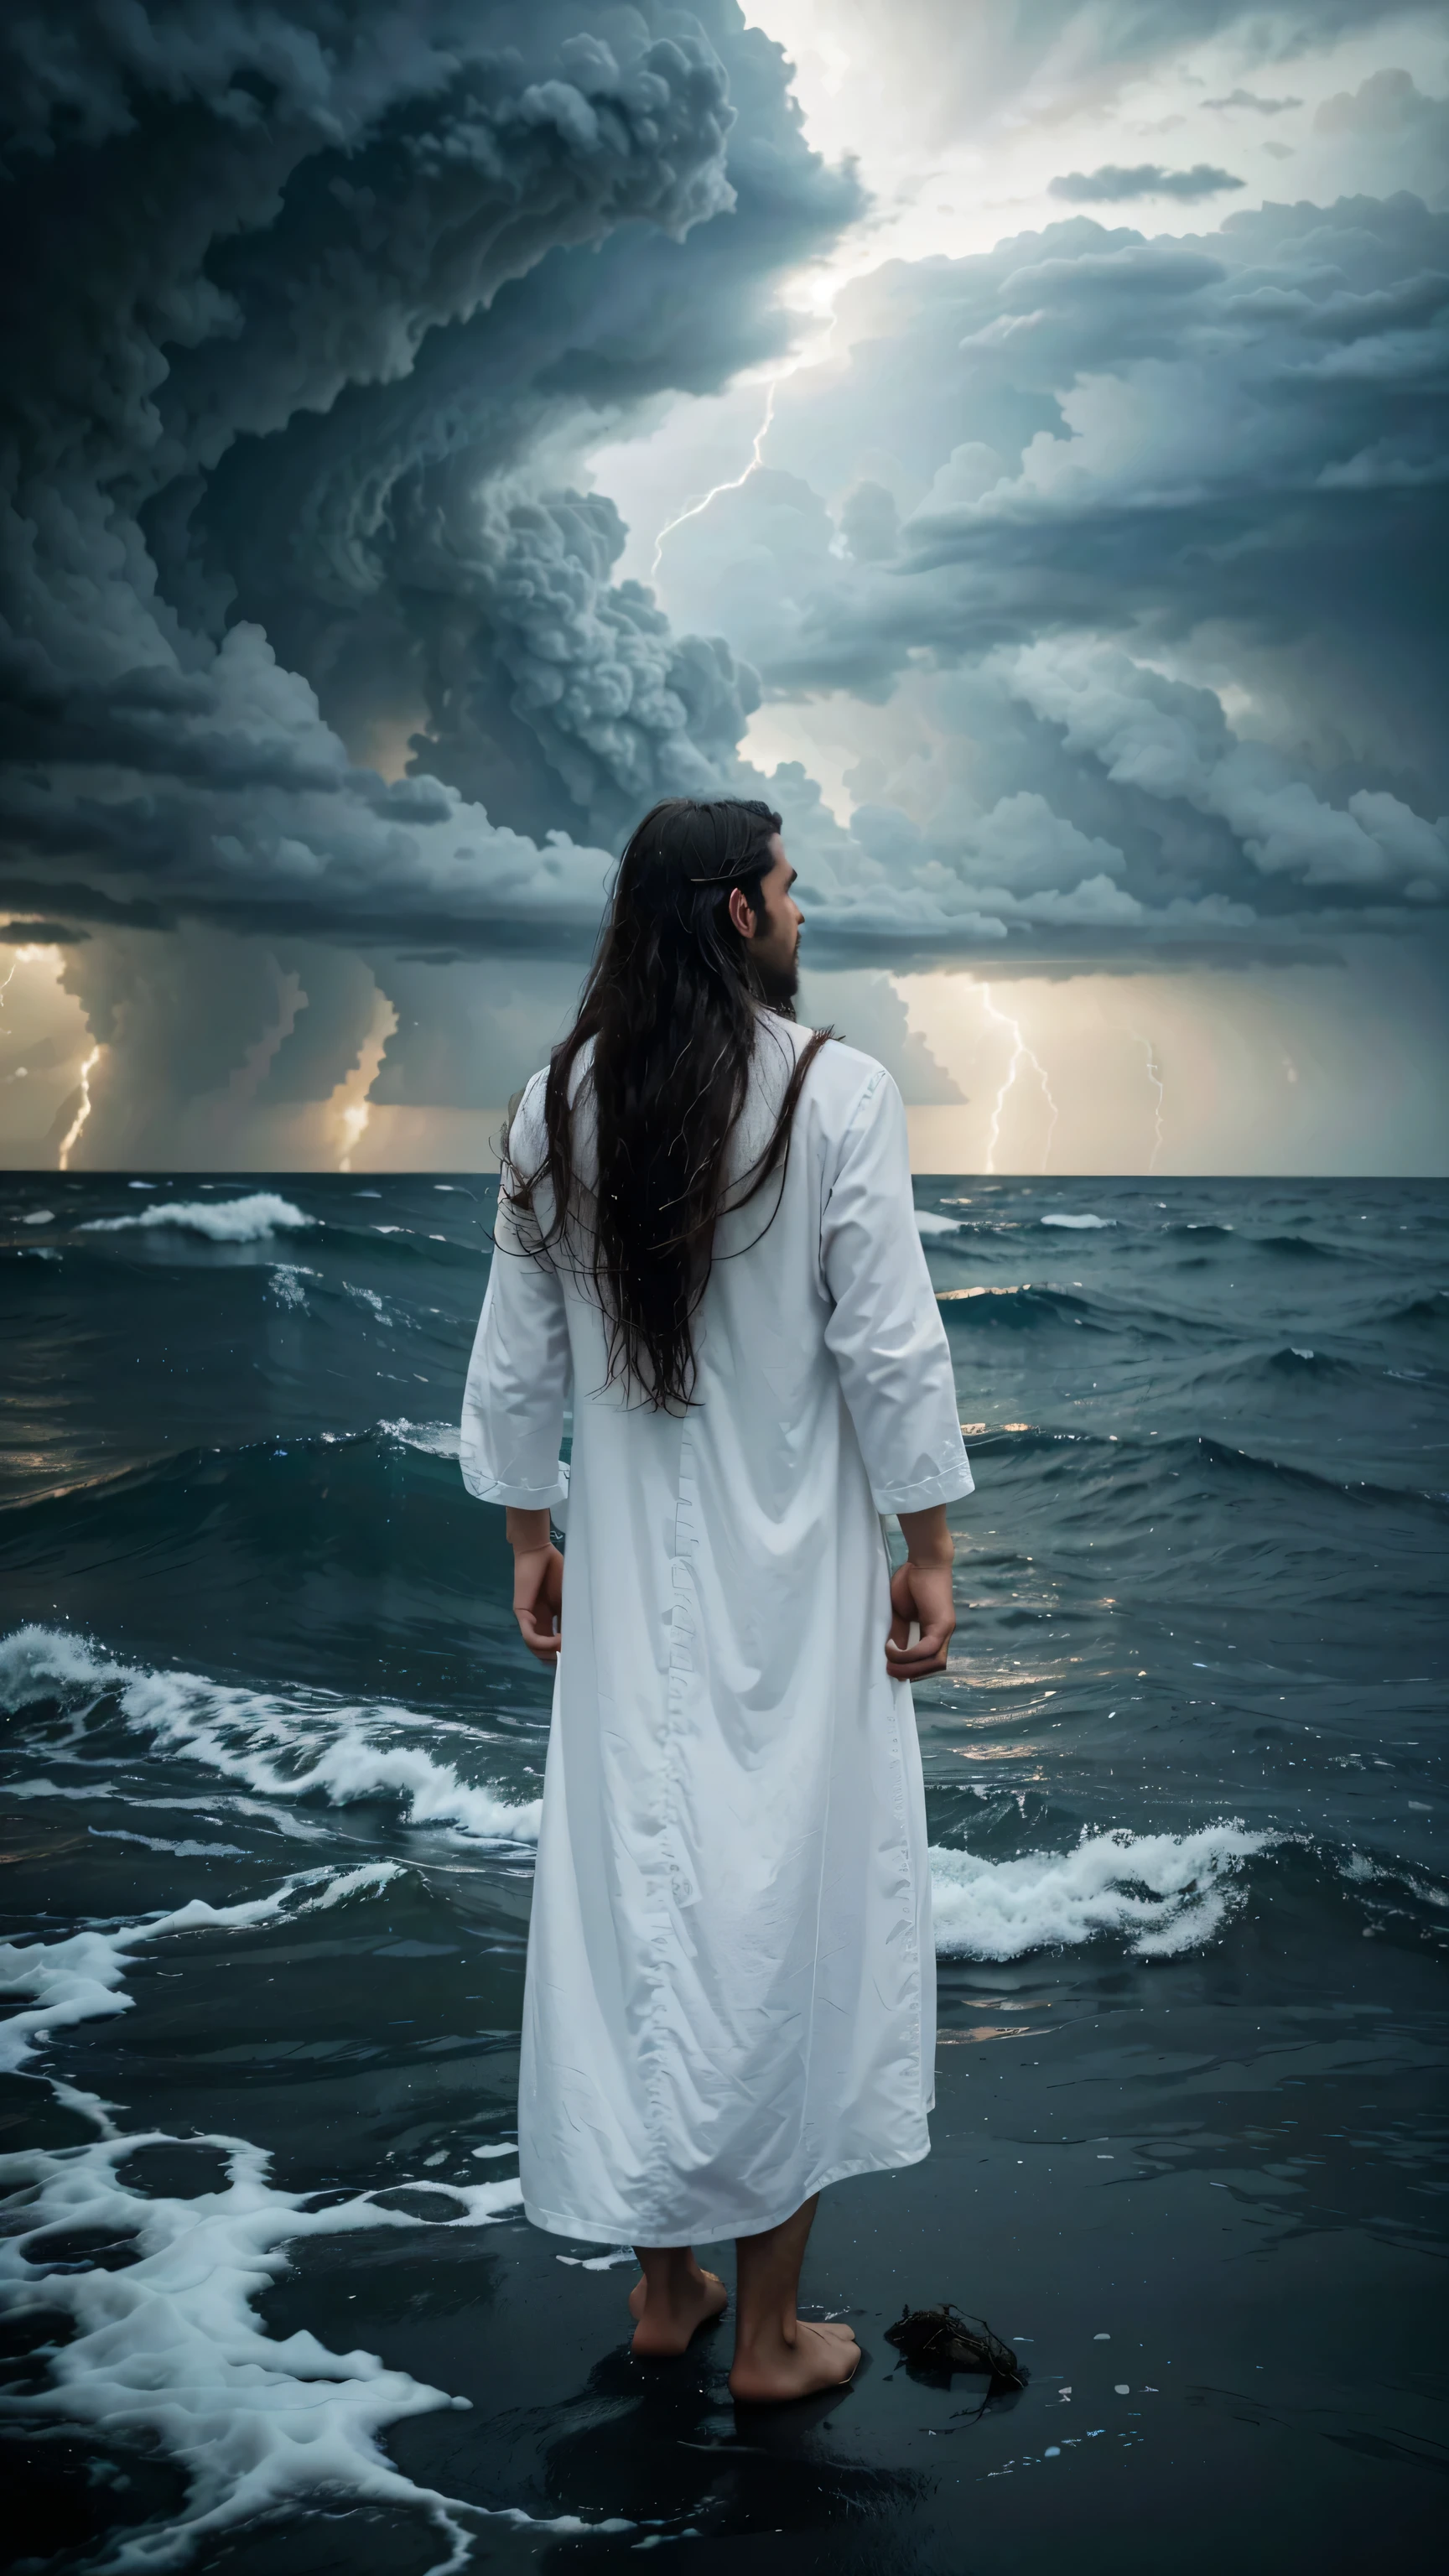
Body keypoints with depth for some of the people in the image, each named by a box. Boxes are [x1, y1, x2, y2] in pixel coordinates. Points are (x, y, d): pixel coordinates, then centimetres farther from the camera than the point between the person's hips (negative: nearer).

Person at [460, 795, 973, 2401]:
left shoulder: (559, 1107, 1)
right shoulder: (834, 1094, -12)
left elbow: (514, 1365, 5)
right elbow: (890, 1351, -13)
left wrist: (531, 1540, 16)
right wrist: (929, 1552, -4)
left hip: (632, 1583, 4)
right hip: (794, 1578, -4)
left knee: (632, 1895, 13)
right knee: (790, 1912, 6)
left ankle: (661, 2285, 28)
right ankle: (769, 2337, 17)